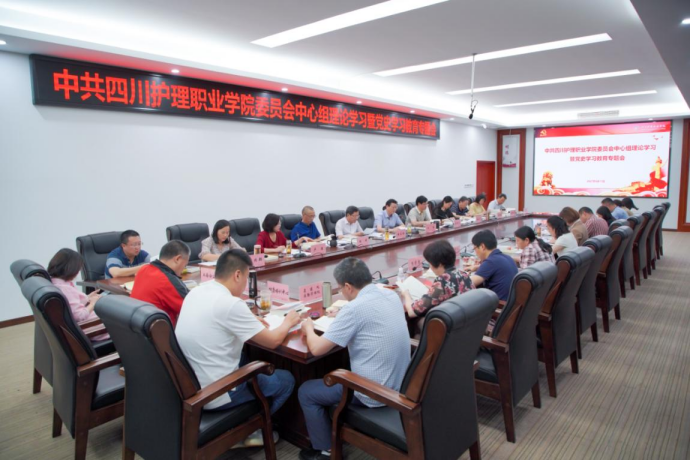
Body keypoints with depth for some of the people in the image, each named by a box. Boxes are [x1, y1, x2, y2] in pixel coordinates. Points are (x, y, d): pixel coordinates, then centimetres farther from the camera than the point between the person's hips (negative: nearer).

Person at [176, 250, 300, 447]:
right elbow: (272, 341, -14)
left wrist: (250, 321, 15)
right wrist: (288, 322, 5)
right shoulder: (230, 303, -23)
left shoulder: (196, 292, 1)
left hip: (188, 386, 8)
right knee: (286, 379, 9)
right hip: (214, 395, -8)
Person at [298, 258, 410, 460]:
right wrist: (342, 315, 19)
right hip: (400, 385, 8)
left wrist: (308, 329, 1)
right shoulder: (391, 295, 0)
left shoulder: (355, 308, -23)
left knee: (306, 392, 11)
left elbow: (317, 349, -18)